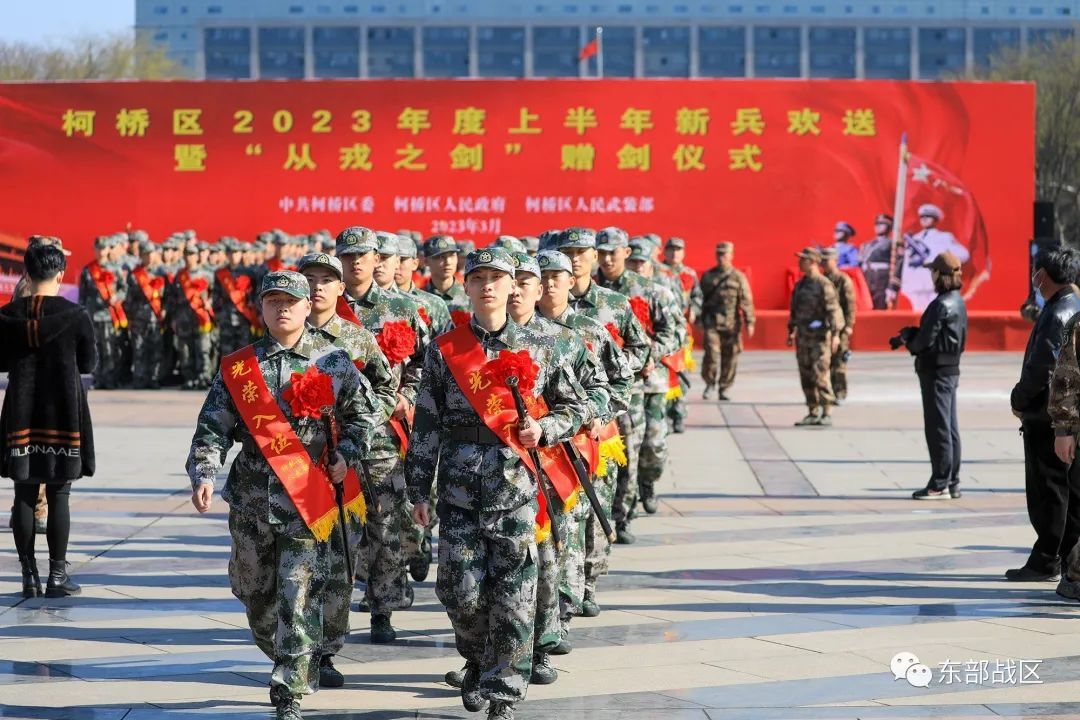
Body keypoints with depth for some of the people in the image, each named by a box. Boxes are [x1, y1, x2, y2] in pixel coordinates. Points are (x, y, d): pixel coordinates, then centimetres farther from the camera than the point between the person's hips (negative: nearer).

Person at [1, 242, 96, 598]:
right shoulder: (75, 315, -8)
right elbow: (89, 363, 1)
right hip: (64, 412, -2)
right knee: (59, 496, 4)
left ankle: (29, 576, 10)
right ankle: (57, 575, 6)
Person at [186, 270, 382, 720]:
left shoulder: (333, 363, 3)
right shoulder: (237, 368, 6)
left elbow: (364, 414, 11)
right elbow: (213, 427, 2)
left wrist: (346, 456, -3)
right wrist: (204, 474, -13)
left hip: (308, 499, -3)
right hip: (252, 500, 3)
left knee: (299, 601, -9)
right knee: (255, 595, 14)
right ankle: (287, 662, 38)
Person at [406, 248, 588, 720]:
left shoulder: (535, 348, 6)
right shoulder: (444, 351, 5)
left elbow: (574, 407, 13)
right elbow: (426, 424, 7)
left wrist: (543, 429, -7)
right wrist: (419, 491, 4)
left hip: (516, 485, 0)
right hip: (461, 487, 0)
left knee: (513, 595, -2)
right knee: (461, 591, -2)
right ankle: (478, 663, 26)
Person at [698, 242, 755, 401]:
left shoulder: (738, 277, 3)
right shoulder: (707, 276, 9)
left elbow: (746, 301, -2)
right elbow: (701, 299, 14)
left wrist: (749, 322, -8)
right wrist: (699, 321, 12)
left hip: (732, 324, 0)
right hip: (711, 323, 0)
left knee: (730, 358, 3)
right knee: (711, 355, -11)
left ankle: (723, 389, 15)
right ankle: (710, 383, 9)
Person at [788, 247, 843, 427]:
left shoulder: (824, 285, -10)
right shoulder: (800, 285, 14)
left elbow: (833, 310, -16)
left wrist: (835, 334, -22)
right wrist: (791, 331, 19)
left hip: (819, 337, -8)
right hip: (803, 336, 8)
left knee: (820, 375, -10)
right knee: (806, 376, 8)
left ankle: (826, 414, -5)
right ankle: (812, 413, 14)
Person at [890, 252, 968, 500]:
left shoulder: (942, 305, -18)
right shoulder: (957, 302, 13)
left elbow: (925, 340, -18)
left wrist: (907, 340, 2)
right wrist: (909, 337, 4)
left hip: (936, 371, -10)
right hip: (950, 369, 10)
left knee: (938, 428, -6)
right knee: (950, 428, 12)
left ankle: (939, 484, -3)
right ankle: (952, 482, 17)